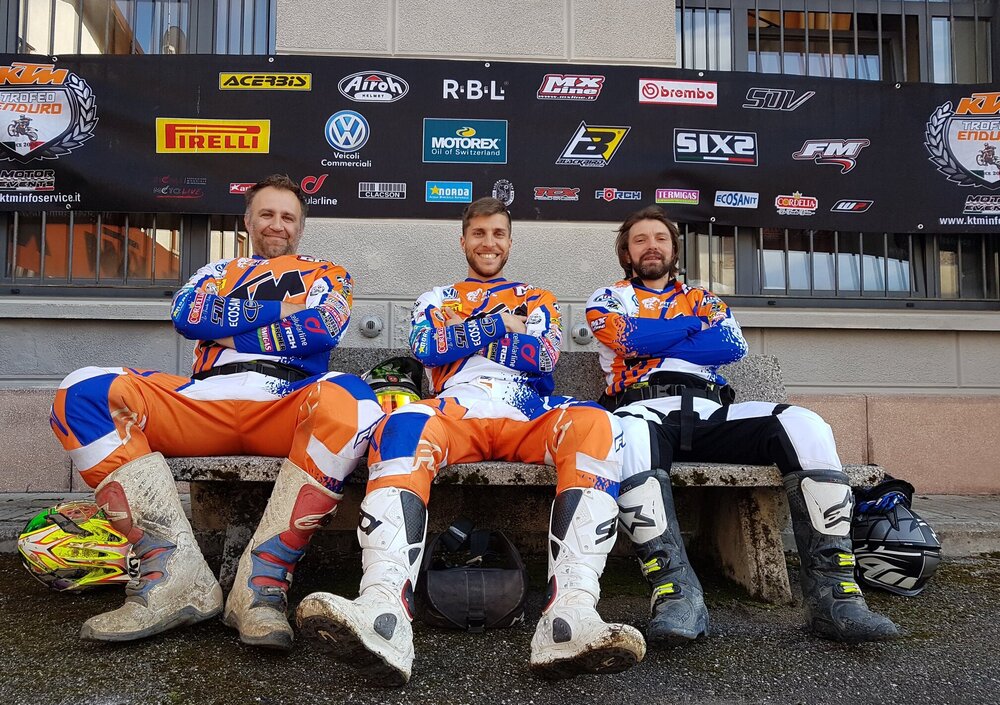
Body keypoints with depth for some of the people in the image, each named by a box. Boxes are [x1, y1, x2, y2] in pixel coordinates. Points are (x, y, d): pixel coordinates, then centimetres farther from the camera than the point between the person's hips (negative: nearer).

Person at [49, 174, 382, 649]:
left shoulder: (326, 275, 26)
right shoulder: (219, 272, 32)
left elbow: (322, 330, 2)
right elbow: (187, 317, 9)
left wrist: (226, 329, 7)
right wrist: (278, 309, 7)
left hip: (287, 408, -2)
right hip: (205, 403, 3)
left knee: (349, 398, -38)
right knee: (82, 393, -20)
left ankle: (262, 578, -35)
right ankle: (176, 575, -29)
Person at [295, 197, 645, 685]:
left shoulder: (536, 299, 30)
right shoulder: (437, 298, 30)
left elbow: (545, 356, 8)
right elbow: (426, 347, 6)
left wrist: (462, 331, 6)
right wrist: (500, 323, 5)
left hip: (526, 422, 1)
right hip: (455, 415, 0)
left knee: (593, 423, -34)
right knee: (404, 424, -37)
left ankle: (570, 615, -49)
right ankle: (385, 614, -55)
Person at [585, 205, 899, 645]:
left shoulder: (701, 298, 30)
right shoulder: (608, 299, 24)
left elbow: (732, 344, 7)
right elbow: (631, 337, -1)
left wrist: (652, 344, 3)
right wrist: (697, 326, 10)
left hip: (710, 412, 3)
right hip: (645, 409, -3)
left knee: (804, 426, -24)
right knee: (628, 433, -41)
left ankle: (831, 592, -28)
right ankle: (676, 592, -44)